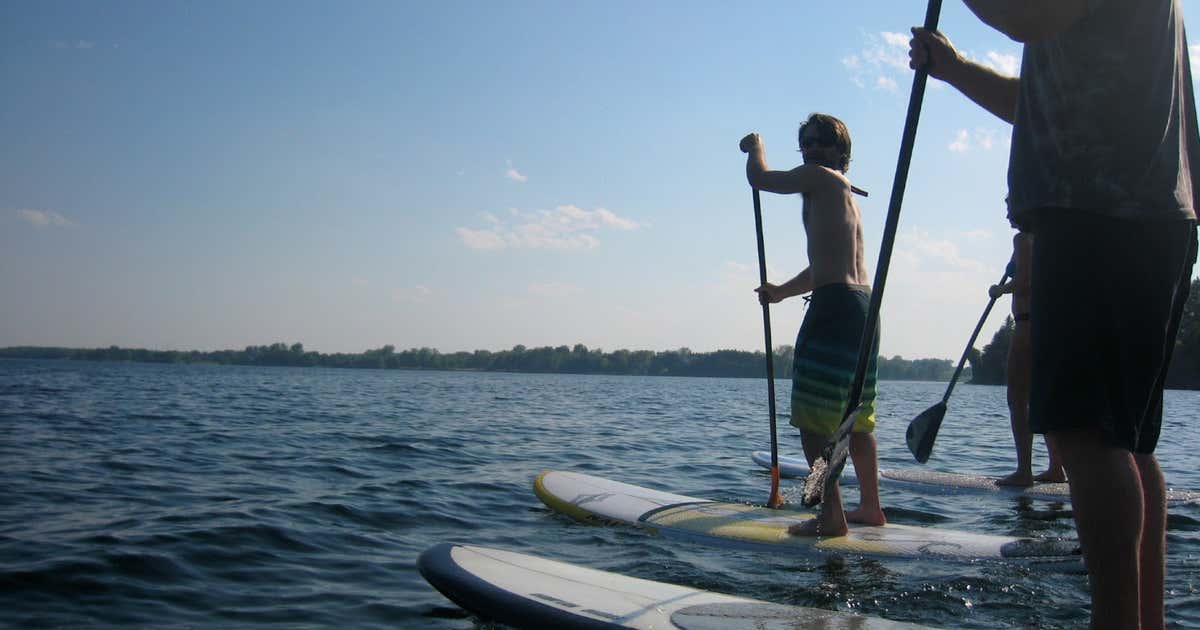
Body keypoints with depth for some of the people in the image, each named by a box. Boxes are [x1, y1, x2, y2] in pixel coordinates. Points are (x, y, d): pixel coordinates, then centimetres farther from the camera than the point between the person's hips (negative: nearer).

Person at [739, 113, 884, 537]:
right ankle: (870, 507, 23)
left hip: (835, 307, -10)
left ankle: (831, 515, -12)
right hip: (861, 307, 10)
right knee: (855, 416, 16)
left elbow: (759, 178, 0)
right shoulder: (844, 195, 26)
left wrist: (755, 147, 19)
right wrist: (782, 291, 34)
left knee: (812, 415, -9)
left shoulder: (822, 177, -2)